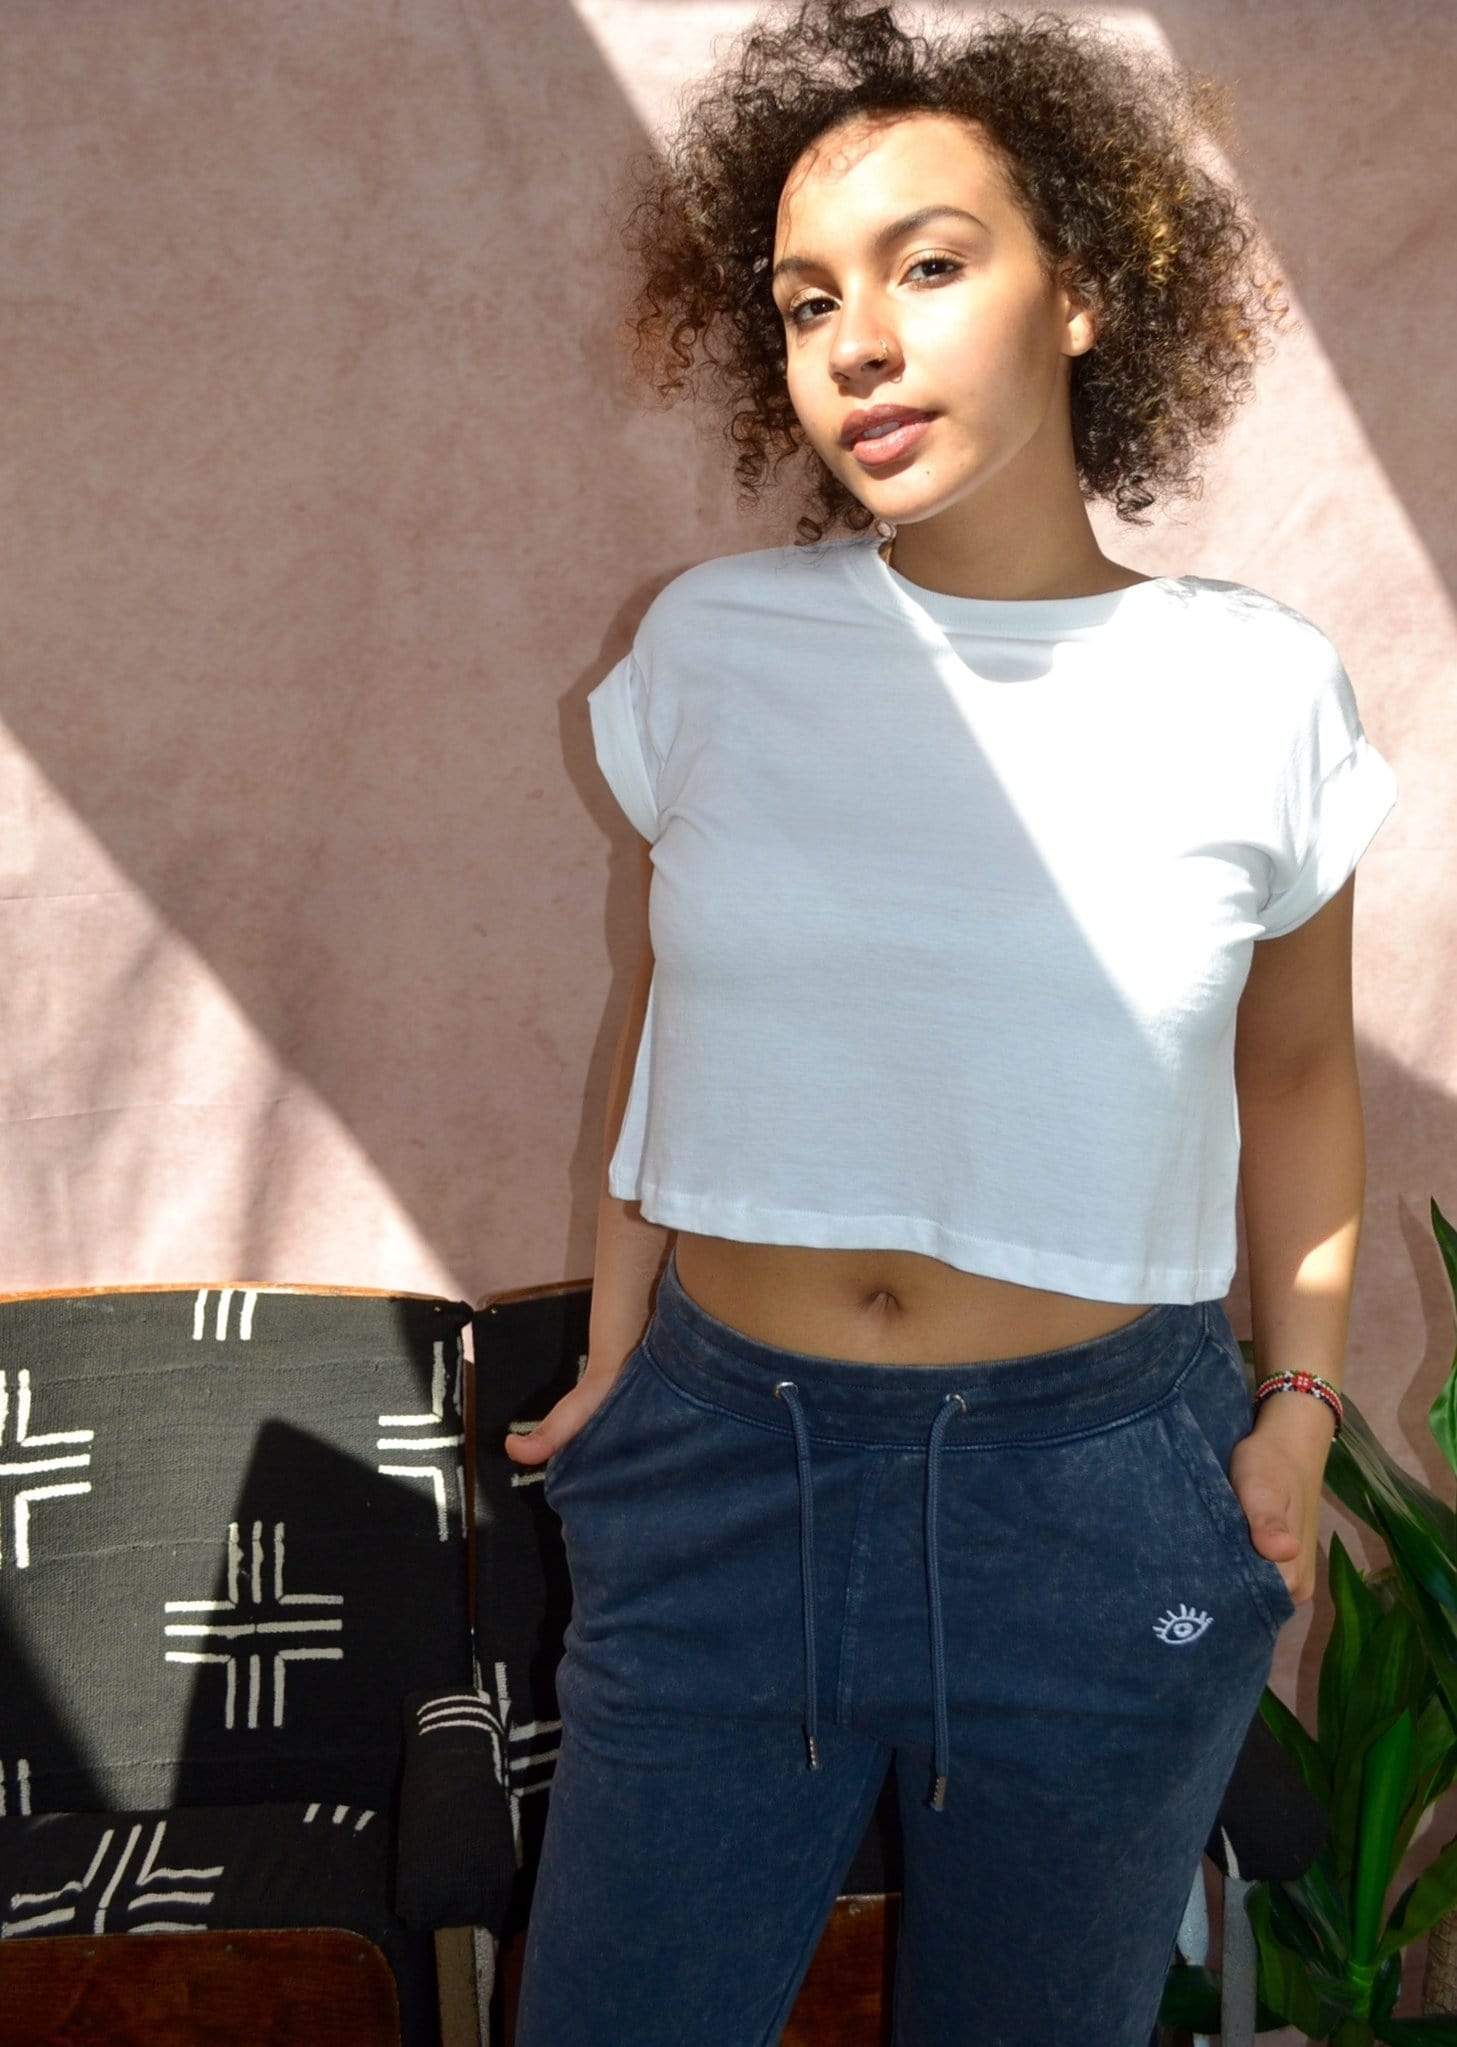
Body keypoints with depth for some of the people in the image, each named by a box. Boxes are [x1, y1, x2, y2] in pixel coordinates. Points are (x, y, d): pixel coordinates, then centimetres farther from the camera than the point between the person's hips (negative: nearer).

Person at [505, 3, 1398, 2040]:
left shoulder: (1260, 693, -6)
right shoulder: (714, 645, -4)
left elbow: (1292, 1070, 7)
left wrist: (1301, 1406, 2)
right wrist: (615, 1355, 8)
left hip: (1105, 1504, 0)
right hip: (724, 1466, 1)